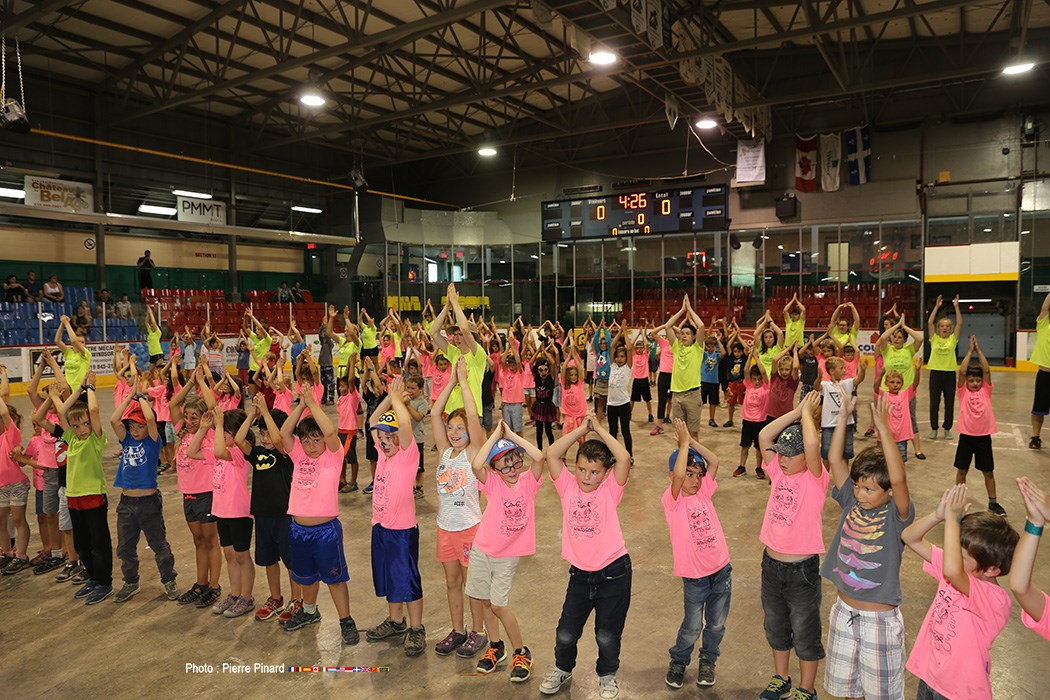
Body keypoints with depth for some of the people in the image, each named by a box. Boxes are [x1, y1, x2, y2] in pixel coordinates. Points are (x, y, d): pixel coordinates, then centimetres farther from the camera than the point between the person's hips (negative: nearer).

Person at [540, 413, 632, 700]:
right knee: (566, 633, 12)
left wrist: (599, 429, -17)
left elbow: (624, 459, -24)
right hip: (579, 573, 2)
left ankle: (607, 676, 38)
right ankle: (562, 669, 42)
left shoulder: (610, 489, -8)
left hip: (614, 572, -2)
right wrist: (582, 429, -15)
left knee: (607, 635, 11)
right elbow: (552, 454, -16)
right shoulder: (568, 486, -3)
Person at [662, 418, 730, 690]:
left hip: (722, 571, 5)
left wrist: (691, 441, -11)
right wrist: (684, 444, -24)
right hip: (695, 577, -5)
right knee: (692, 628, 8)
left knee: (717, 625, 17)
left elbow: (714, 462, -4)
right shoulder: (672, 501, -14)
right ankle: (678, 661, 34)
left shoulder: (703, 493, 1)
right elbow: (677, 476, -33)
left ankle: (707, 661, 41)